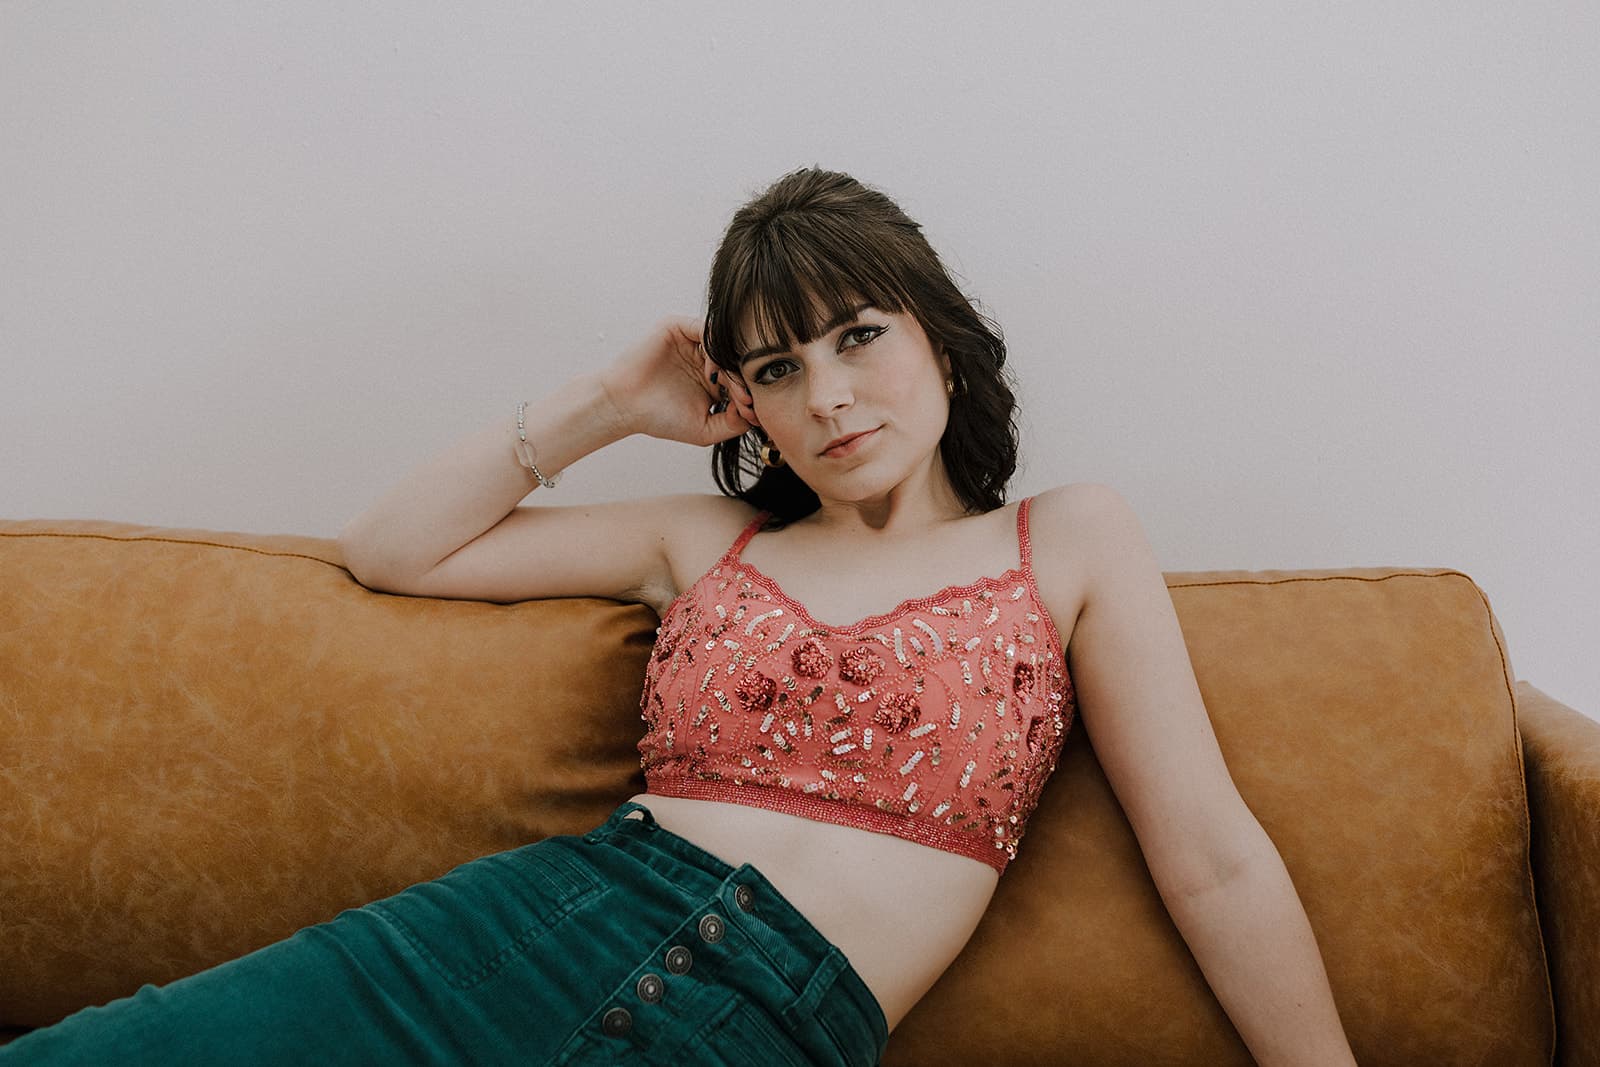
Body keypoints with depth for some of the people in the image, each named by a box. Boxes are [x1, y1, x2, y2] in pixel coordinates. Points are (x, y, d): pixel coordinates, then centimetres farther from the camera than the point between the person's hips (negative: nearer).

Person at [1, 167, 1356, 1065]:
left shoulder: (1070, 543, 11)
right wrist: (608, 401, 14)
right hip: (545, 915, 4)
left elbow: (1212, 859, 6)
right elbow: (390, 548, 21)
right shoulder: (709, 542, 19)